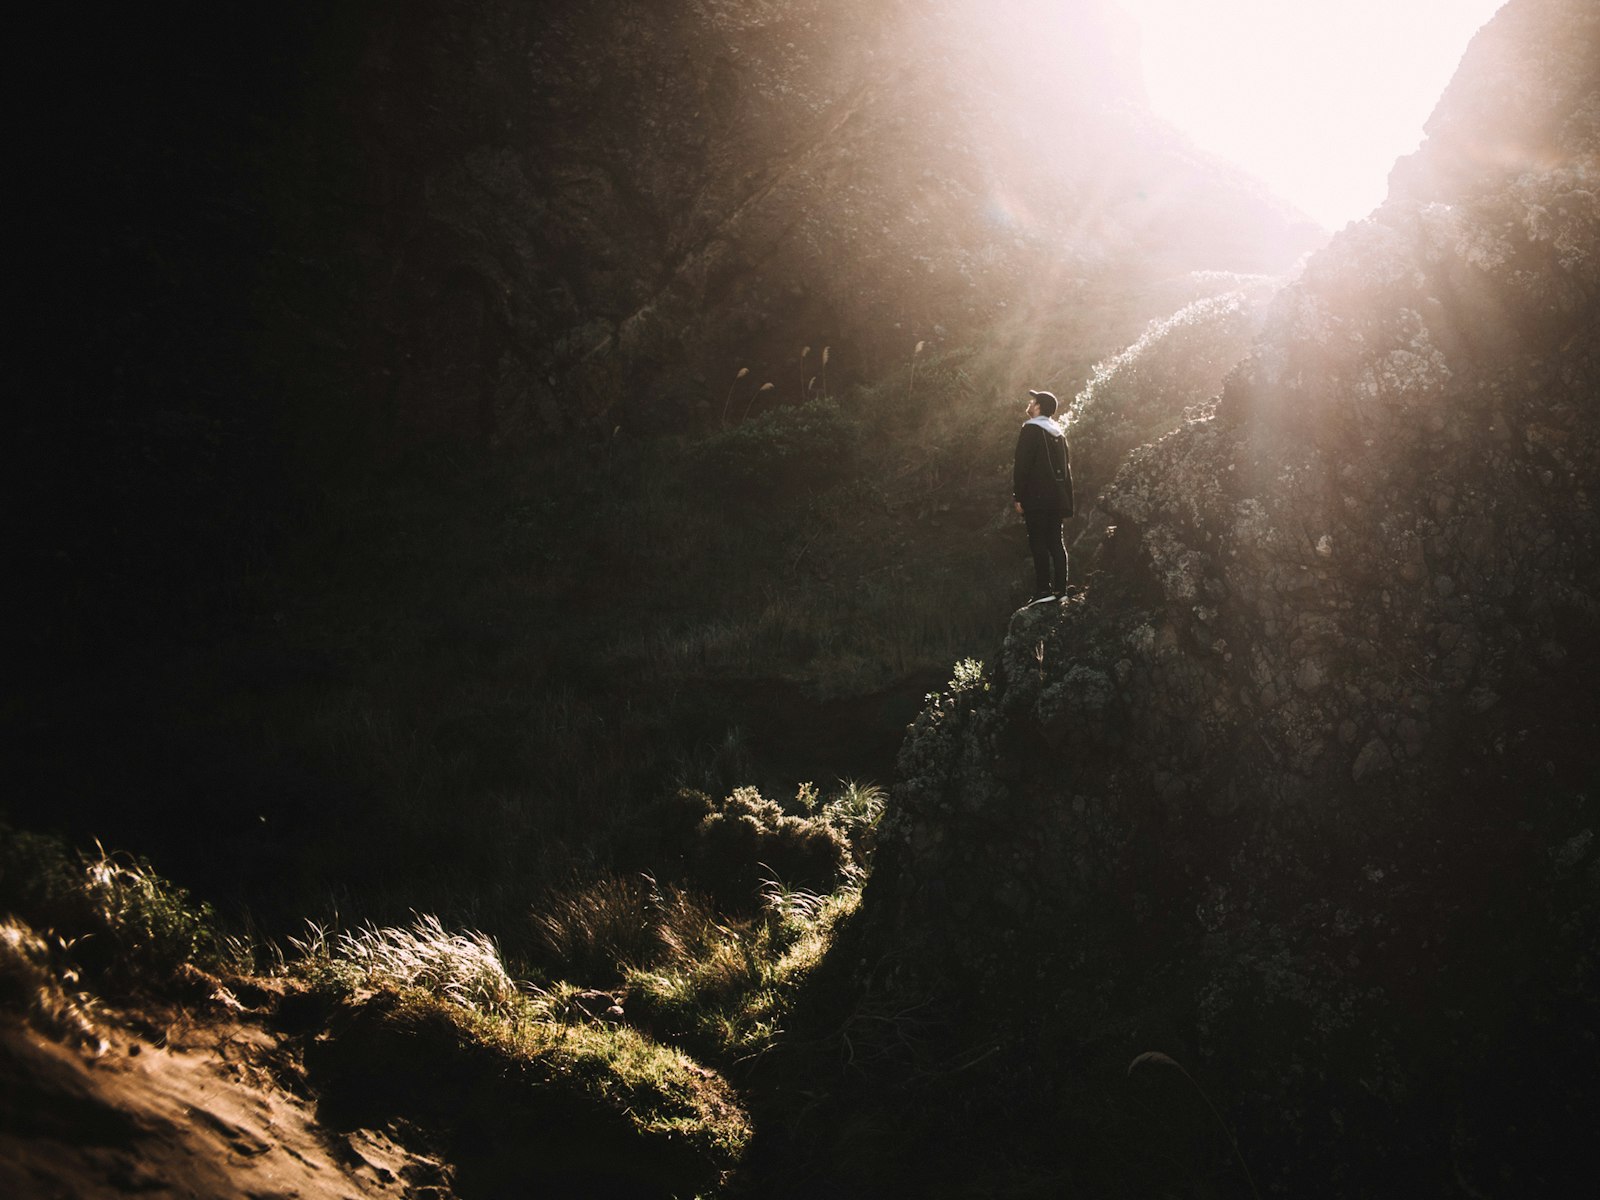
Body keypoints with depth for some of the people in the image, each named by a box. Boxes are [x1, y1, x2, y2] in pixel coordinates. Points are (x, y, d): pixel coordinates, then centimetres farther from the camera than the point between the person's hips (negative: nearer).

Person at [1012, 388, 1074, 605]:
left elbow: (1022, 465, -14)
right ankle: (1060, 588, 6)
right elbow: (1066, 467, 17)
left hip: (1036, 497, -7)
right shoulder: (1059, 433, 15)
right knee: (1056, 542, 7)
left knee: (1038, 543, -7)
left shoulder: (1031, 429, -8)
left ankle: (1043, 589, -11)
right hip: (1057, 497, 7)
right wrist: (1066, 498, 19)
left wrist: (1018, 496, -11)